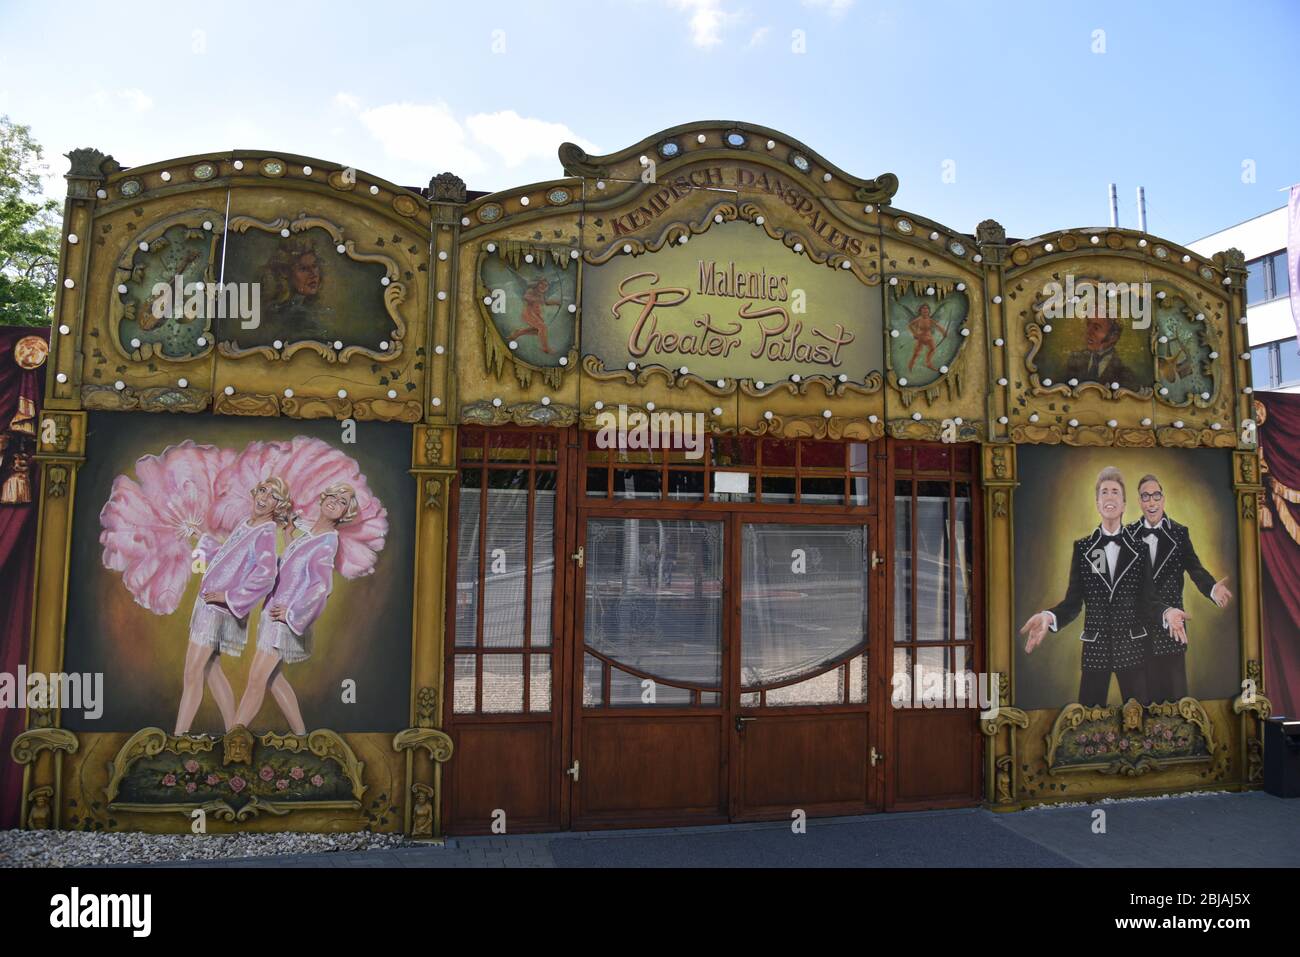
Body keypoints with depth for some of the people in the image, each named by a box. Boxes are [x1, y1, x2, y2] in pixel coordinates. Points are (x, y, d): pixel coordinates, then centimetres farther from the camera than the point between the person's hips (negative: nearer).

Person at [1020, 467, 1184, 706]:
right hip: (1095, 647, 0)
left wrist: (1166, 613, -23)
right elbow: (1073, 601, -2)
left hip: (1132, 646, 0)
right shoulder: (1082, 547, 1)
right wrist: (1049, 616, -22)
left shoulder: (1139, 546, 1)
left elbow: (1148, 599, -1)